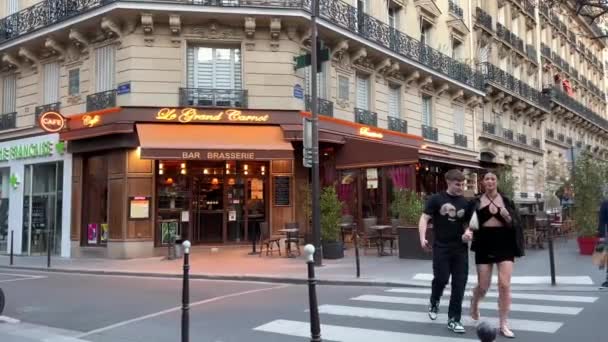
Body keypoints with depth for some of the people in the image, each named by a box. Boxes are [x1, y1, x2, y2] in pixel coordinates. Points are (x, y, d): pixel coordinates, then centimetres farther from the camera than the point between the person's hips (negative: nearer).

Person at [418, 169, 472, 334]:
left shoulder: (465, 203, 7)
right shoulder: (436, 199, -3)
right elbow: (424, 218, -5)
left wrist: (468, 232, -8)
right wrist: (423, 238, -19)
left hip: (460, 248, 3)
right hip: (441, 247, -3)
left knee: (459, 285, 2)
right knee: (441, 279, -7)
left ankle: (453, 319, 13)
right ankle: (434, 302, 27)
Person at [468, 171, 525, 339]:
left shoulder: (506, 201, 4)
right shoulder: (476, 202, 2)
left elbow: (516, 224, 3)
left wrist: (508, 218, -17)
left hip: (504, 244, 0)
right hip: (484, 245, 0)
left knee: (505, 285, -8)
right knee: (483, 286, 5)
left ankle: (503, 325, 3)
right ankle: (474, 302, 41)